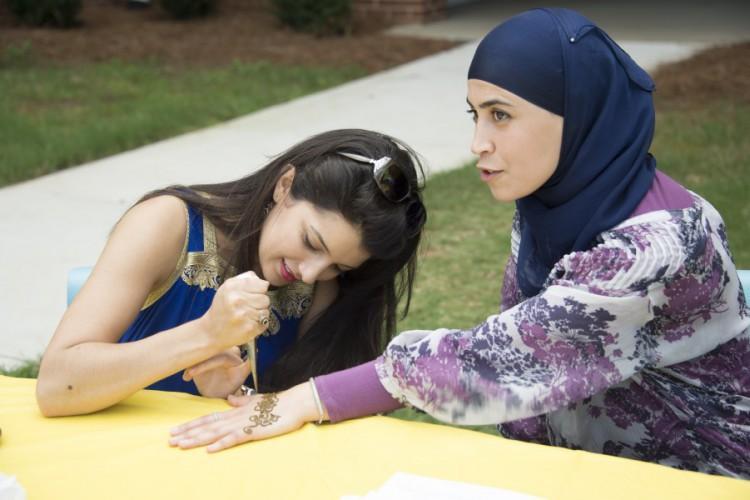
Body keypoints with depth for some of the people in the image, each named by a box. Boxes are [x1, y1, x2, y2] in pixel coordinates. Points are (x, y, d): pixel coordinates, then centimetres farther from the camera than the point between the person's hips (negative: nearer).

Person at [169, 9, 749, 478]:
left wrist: (308, 401, -25)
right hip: (584, 469, 6)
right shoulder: (551, 205, -4)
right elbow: (520, 356, 0)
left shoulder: (657, 246, -27)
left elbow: (490, 361, -29)